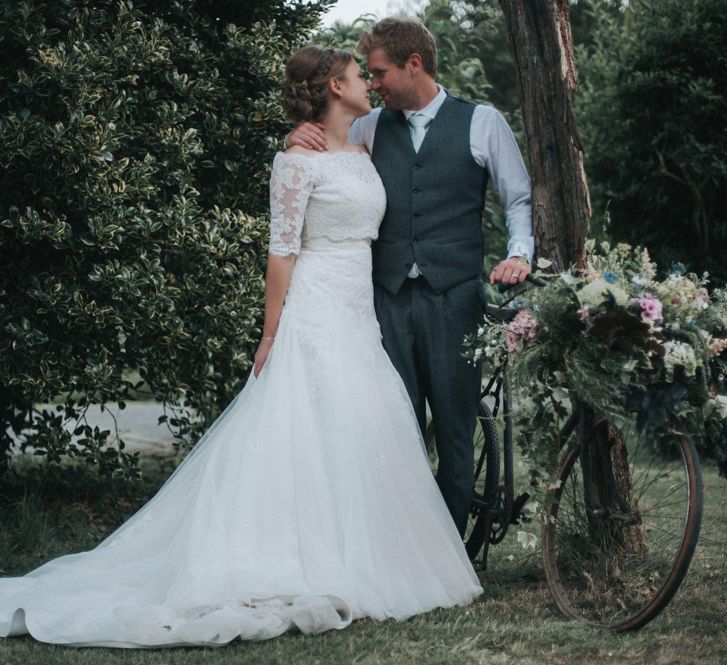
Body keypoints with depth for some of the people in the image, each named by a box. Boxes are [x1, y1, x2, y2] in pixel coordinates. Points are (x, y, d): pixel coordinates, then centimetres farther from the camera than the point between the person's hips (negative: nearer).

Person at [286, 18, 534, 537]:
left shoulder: (481, 122, 6)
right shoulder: (372, 128, 14)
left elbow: (520, 197, 7)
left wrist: (519, 253, -11)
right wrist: (299, 137, 0)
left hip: (454, 299, -2)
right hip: (390, 299, 2)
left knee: (456, 427, 2)